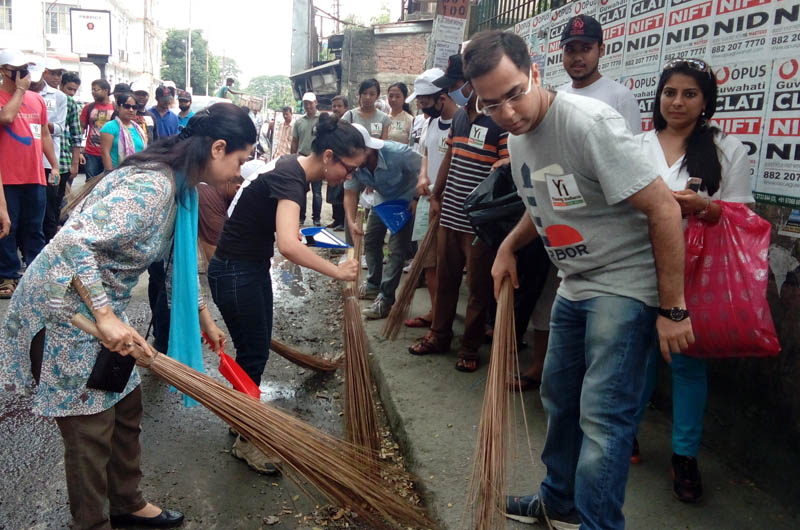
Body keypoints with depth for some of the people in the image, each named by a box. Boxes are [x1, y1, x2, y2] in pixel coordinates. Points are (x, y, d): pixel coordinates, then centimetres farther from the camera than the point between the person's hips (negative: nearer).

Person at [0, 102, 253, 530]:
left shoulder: (177, 185, 5)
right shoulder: (151, 186, -27)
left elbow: (181, 256, 18)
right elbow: (74, 242, -33)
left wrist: (203, 316, 25)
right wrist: (105, 316, -32)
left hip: (96, 309, 10)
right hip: (63, 313, -10)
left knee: (126, 407, 18)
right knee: (91, 429, 3)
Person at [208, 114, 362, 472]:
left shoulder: (293, 168, 2)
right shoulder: (290, 179, -27)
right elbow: (288, 246, -43)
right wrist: (337, 271, -34)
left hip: (254, 268, 9)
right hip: (234, 274, -9)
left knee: (259, 346, 19)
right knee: (253, 353, 2)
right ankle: (246, 440, 20)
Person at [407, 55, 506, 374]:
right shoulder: (459, 116, 10)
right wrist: (436, 197, 20)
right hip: (449, 216, 8)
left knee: (478, 288, 6)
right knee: (444, 281, 17)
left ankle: (470, 348, 20)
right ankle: (439, 336, 32)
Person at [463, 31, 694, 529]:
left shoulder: (589, 122, -23)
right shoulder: (519, 136, 4)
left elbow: (663, 208, -23)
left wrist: (672, 309, -21)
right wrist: (509, 246, 9)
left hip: (625, 287, -9)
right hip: (575, 286, 9)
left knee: (602, 418, -10)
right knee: (559, 398, 18)